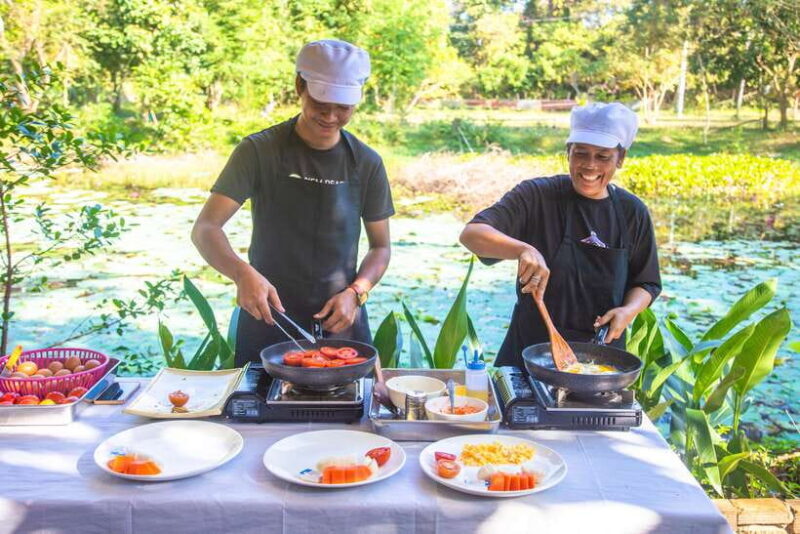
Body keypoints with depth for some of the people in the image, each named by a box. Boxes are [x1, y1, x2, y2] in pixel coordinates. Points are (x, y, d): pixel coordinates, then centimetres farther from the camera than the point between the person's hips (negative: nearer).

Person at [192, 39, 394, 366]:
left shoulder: (367, 163, -1)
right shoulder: (259, 151, -8)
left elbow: (380, 247, 7)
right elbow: (205, 229, -14)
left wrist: (355, 293, -12)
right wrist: (243, 273, -33)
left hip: (340, 322, 2)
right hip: (267, 317, -1)